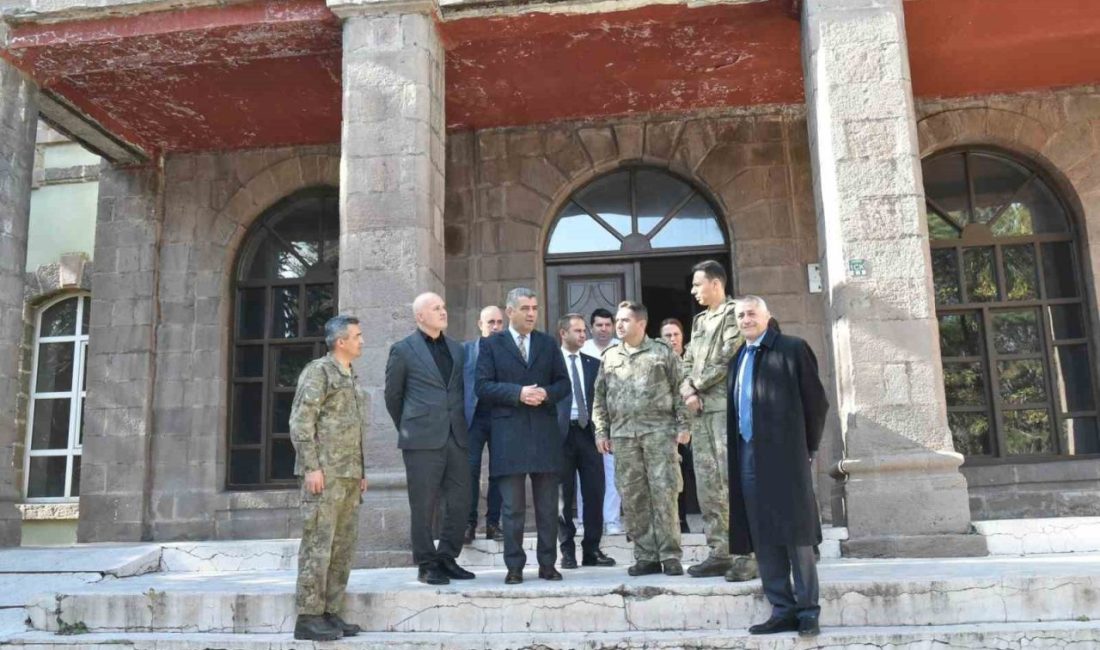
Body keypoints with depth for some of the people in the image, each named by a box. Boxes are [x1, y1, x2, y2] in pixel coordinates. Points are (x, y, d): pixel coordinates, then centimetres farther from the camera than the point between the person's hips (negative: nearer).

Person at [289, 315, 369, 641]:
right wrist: (311, 467, -18)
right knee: (318, 544, -5)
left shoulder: (351, 378, 18)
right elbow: (300, 422, -13)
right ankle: (308, 616, 1)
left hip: (349, 476, 8)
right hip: (325, 474, -8)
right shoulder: (318, 371, -7)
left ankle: (330, 612, 16)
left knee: (343, 546, 9)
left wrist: (361, 471, 19)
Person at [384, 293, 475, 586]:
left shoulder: (456, 349, 14)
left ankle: (447, 558, 20)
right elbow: (393, 395, 6)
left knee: (460, 502, 5)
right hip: (422, 440, -5)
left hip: (456, 437, 5)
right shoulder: (403, 350, -1)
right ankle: (426, 565, 13)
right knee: (423, 507, 1)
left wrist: (463, 426, 14)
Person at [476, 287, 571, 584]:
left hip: (545, 432, 3)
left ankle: (547, 565, 15)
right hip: (508, 433, -3)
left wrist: (546, 393, -10)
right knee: (512, 507, 1)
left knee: (548, 506, 7)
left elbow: (563, 383, 11)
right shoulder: (491, 344, 4)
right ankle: (514, 567, 9)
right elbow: (483, 387, -4)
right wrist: (517, 393, -16)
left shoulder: (548, 344, 14)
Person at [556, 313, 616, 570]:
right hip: (562, 433, -4)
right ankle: (567, 550, 12)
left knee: (595, 492, 3)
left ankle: (592, 549, 12)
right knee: (564, 495, 3)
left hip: (588, 432, 4)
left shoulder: (593, 364, 14)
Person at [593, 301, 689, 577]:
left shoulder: (663, 352, 5)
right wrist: (601, 431, 8)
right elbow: (599, 398, 15)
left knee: (664, 493, -5)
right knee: (632, 497, 3)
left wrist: (682, 425, -4)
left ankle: (670, 555, 3)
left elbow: (679, 390, 3)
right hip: (623, 434, 3)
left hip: (659, 430, -3)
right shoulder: (609, 357, 14)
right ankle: (646, 556, 11)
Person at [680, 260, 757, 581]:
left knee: (734, 481, -11)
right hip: (701, 410, 8)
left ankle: (749, 553, -8)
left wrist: (697, 385, -6)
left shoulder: (733, 314, -3)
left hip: (725, 407, -8)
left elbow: (728, 360, -13)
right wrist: (686, 389, 0)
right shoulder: (699, 320, 22)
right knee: (707, 485, 6)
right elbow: (688, 361, 19)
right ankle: (719, 553, 12)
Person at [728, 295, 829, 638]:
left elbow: (817, 401, -2)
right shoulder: (737, 359, 16)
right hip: (748, 458, 6)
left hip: (784, 456, -6)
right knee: (763, 539, 7)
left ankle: (807, 609, 10)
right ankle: (782, 609, 15)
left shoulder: (792, 349, -2)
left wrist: (808, 448, 1)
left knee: (795, 535, 0)